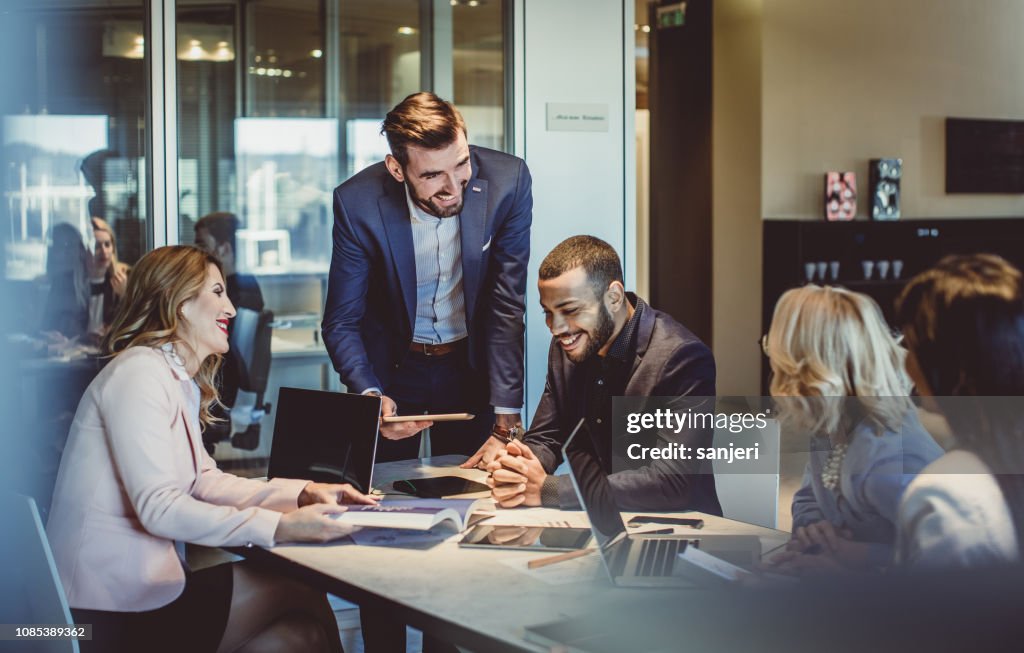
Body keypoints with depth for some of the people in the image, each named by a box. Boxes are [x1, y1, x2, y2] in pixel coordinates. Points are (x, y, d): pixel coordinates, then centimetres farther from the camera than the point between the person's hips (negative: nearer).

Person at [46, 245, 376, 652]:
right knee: (301, 597, -6)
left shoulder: (181, 381, 15)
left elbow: (204, 481, 11)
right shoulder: (139, 372, -16)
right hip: (114, 613, -9)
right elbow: (158, 507, -24)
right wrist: (279, 527, -30)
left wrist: (302, 493, -2)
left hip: (143, 580, 9)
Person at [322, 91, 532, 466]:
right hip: (391, 367, 0)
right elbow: (341, 323, -13)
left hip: (471, 363, 1)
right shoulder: (357, 204, -23)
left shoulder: (507, 181, -21)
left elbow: (507, 307, -18)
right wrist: (370, 396, -32)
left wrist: (506, 426, -22)